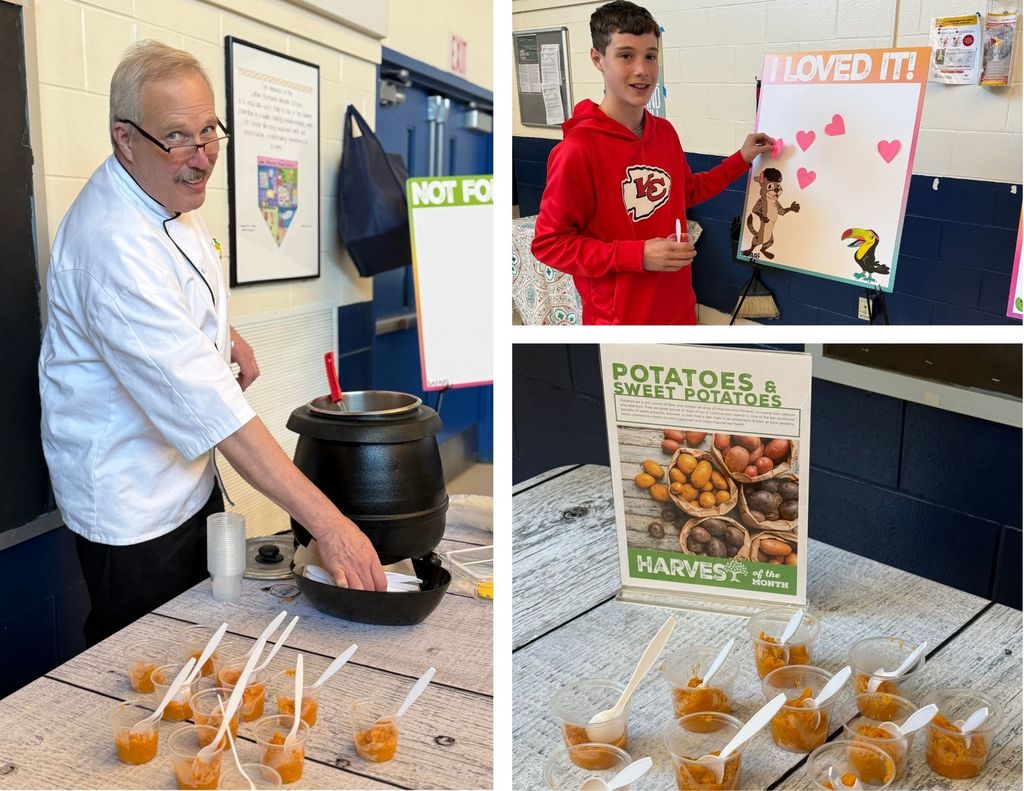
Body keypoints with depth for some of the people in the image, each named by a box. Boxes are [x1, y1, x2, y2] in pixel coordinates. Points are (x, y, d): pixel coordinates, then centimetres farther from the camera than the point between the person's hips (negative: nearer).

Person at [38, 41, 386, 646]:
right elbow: (209, 405, -38)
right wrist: (328, 523, -39)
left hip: (188, 475, 9)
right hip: (131, 506, -9)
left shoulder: (170, 192, -1)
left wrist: (225, 335, 4)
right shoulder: (115, 243, -32)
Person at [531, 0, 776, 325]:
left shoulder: (665, 132, 3)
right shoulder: (578, 149, -20)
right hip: (618, 318, -7)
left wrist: (741, 160, 13)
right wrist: (637, 255, -23)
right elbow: (549, 244, -18)